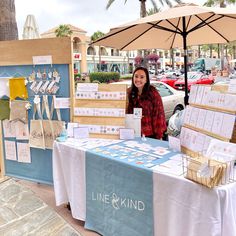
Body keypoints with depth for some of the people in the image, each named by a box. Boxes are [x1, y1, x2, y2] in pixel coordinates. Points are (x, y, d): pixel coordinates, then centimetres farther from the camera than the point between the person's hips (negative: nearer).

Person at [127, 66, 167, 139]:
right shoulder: (129, 92, 3)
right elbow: (127, 112, 8)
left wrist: (158, 135, -11)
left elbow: (158, 114, -9)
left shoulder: (153, 93, -10)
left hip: (150, 135, -3)